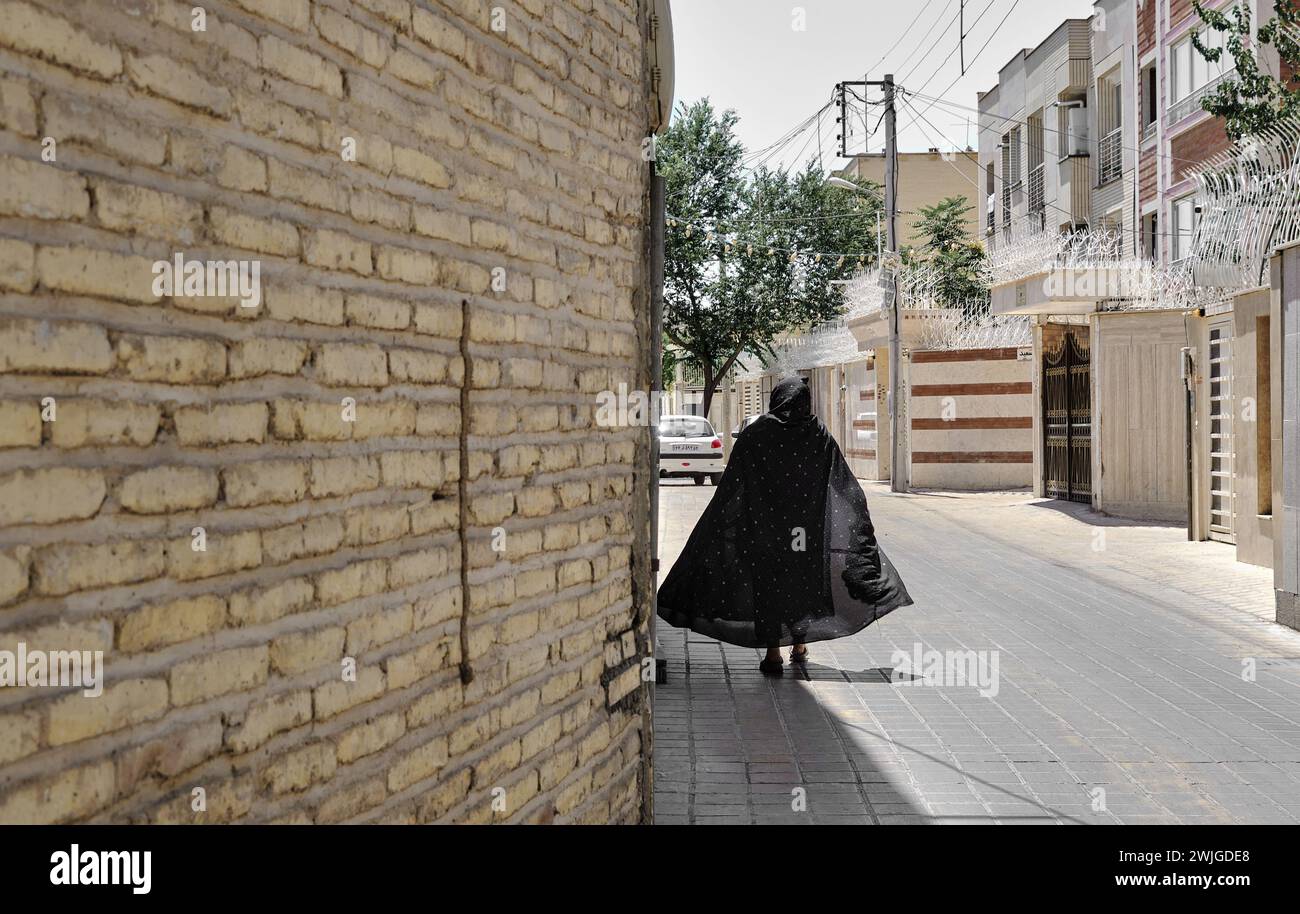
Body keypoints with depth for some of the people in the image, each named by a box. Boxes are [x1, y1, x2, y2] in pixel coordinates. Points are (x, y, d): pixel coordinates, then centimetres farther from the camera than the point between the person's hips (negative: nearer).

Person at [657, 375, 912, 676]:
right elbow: (845, 485, 1)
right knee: (803, 579, 16)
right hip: (806, 523, 2)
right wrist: (861, 522, 9)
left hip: (765, 520, -2)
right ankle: (800, 647, 24)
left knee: (768, 580, 3)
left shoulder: (756, 433, -4)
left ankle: (773, 654, 0)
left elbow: (731, 486, -6)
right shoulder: (818, 434, 1)